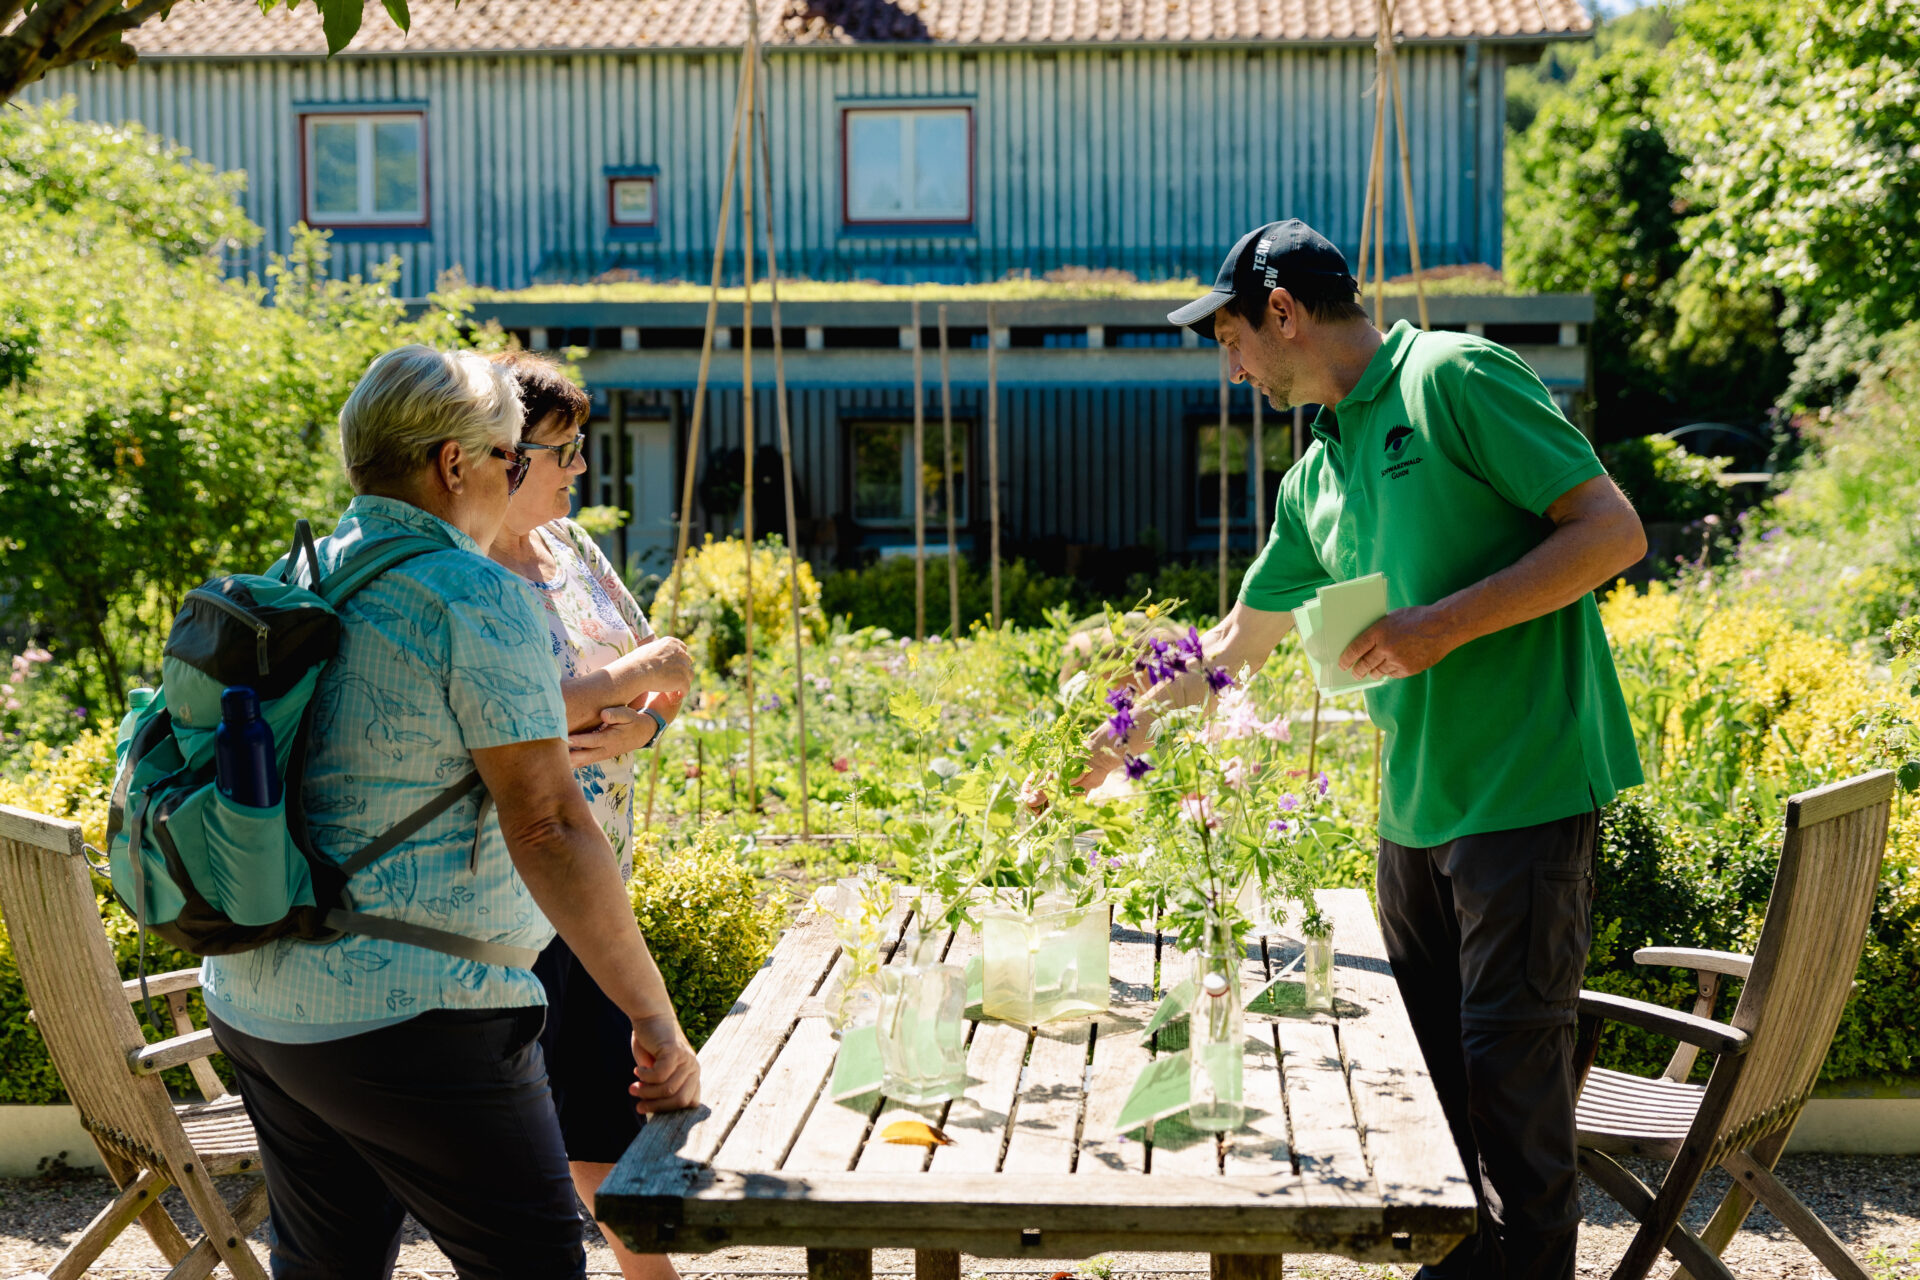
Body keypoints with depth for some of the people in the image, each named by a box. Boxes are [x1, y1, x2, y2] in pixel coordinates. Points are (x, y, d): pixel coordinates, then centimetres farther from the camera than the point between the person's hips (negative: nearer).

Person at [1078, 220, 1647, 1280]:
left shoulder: (1456, 378, -8)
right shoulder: (1317, 475, 16)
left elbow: (1612, 531, -12)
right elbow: (1237, 642, 27)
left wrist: (1445, 624, -18)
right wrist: (1116, 745, 31)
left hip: (1525, 789, -8)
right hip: (1413, 806, 8)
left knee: (1511, 1071, -2)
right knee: (1435, 1069, 13)